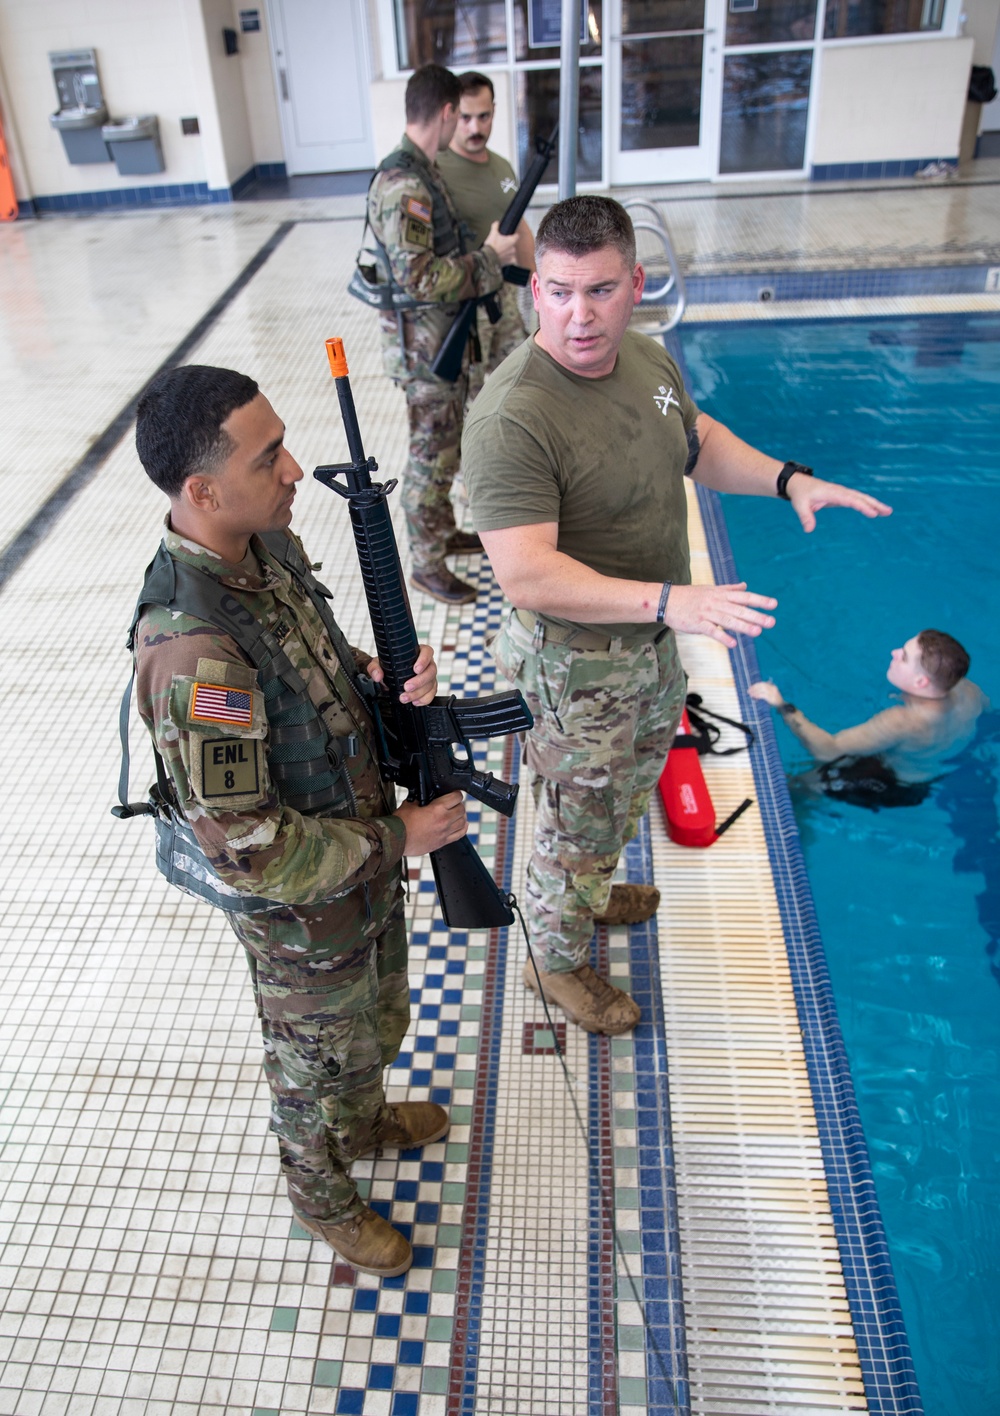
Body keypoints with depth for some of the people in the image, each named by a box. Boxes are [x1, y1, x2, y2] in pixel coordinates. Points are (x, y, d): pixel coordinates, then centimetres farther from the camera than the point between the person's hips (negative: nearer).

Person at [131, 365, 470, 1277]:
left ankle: (365, 1123, 63)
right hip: (301, 909, -7)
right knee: (316, 1057, 22)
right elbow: (245, 845, -32)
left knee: (380, 1019, 32)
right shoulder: (195, 654, -38)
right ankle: (321, 1195, 53)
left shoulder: (269, 548, -10)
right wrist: (397, 841, -22)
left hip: (365, 861, 8)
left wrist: (380, 680, -12)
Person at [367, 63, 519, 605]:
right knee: (431, 455, 0)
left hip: (442, 336, 10)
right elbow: (418, 276, -28)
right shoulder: (405, 184, -22)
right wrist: (490, 256, -20)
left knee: (446, 444, 21)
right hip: (423, 343, -10)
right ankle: (427, 564, 13)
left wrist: (490, 252, 10)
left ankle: (443, 532, 38)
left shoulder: (420, 171, 10)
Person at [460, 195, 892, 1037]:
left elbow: (697, 441, 15)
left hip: (651, 635, 9)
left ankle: (592, 892, 58)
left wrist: (787, 480, 0)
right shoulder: (513, 418, -31)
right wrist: (667, 601, -40)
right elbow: (526, 575, -35)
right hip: (578, 660, -8)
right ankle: (557, 958, 39)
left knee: (632, 782, 30)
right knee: (579, 818, 11)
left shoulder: (646, 357, -4)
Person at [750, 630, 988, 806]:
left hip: (897, 788, -7)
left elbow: (827, 749, -42)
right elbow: (985, 704, 4)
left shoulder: (903, 723, -45)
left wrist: (782, 706, -37)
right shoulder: (967, 690, -24)